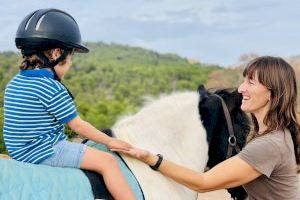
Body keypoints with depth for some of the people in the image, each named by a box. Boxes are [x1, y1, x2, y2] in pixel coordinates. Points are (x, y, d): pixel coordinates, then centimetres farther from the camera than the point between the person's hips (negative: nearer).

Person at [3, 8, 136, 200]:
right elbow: (78, 126, -13)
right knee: (108, 161, -11)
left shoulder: (13, 84, 8)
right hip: (45, 152, -10)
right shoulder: (53, 88, -19)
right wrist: (110, 141, -1)